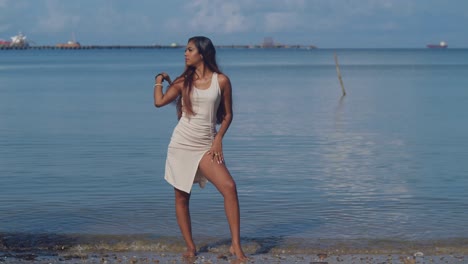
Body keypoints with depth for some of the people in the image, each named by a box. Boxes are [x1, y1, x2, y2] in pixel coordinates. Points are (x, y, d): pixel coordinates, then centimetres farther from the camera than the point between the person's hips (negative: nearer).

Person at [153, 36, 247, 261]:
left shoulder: (221, 81, 1)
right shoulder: (184, 81, 5)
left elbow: (227, 114, 6)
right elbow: (159, 101, -6)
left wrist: (218, 139, -5)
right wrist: (159, 80, 9)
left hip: (206, 146, -2)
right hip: (181, 144, 2)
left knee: (229, 187, -18)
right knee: (181, 197, 4)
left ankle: (236, 245, -14)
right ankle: (190, 247, 16)